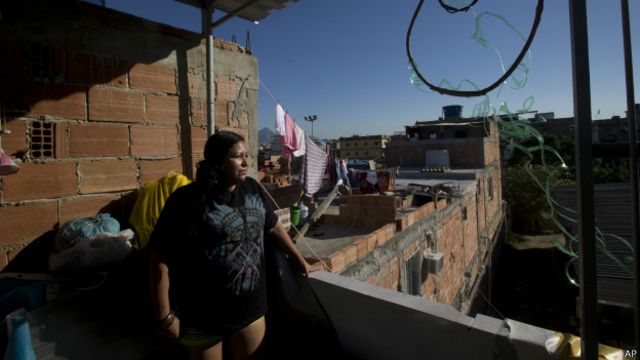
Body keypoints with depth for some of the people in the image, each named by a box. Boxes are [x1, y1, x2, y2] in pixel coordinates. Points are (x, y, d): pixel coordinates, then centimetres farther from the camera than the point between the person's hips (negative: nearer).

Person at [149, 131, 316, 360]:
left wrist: (300, 260, 14)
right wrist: (165, 317, -13)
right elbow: (161, 259, -15)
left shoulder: (252, 189, -1)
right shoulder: (188, 200, -19)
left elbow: (274, 227, 11)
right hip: (204, 315, -4)